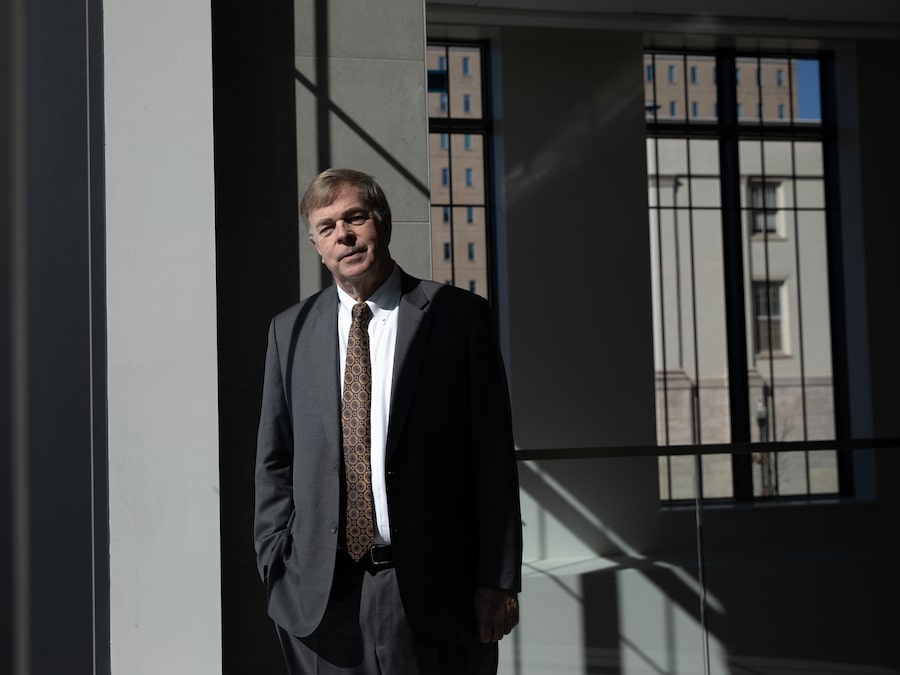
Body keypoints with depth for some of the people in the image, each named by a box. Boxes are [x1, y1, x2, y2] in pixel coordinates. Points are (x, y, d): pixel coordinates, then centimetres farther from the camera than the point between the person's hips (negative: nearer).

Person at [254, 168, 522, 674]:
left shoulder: (459, 317, -2)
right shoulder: (291, 330, 9)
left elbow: (493, 457, -4)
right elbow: (275, 461, 12)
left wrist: (498, 579, -7)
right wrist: (277, 565, 2)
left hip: (432, 588, -2)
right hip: (321, 594, 3)